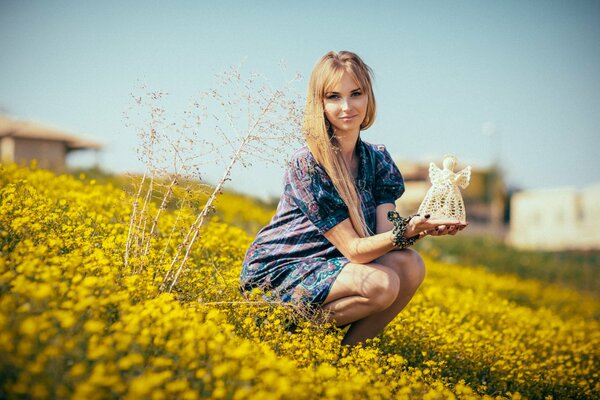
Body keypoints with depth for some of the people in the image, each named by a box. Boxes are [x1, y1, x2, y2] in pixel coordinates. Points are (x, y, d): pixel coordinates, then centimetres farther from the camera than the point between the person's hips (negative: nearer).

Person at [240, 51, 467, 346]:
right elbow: (354, 249, -21)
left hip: (328, 266, 7)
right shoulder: (307, 165, -21)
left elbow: (386, 234, -10)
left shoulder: (378, 160, 1)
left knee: (410, 265, -18)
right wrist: (406, 231, -37)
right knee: (381, 285, -28)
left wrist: (420, 226, -31)